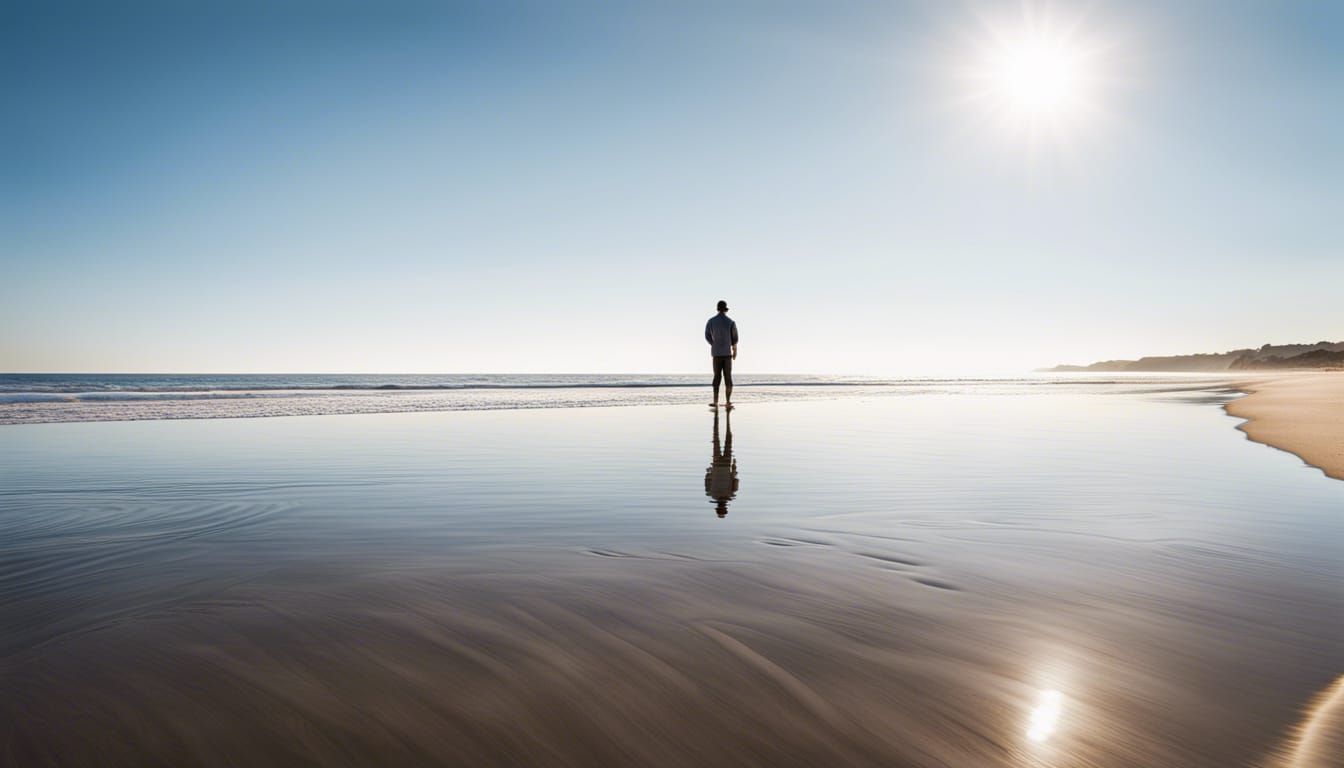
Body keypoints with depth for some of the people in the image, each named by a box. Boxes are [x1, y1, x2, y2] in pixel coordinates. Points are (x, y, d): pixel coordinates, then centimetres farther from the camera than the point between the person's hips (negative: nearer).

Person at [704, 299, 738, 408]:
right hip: (727, 353, -1)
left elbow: (707, 336, 3)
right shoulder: (731, 322, -7)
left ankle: (716, 401, -3)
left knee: (717, 377, 5)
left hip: (717, 353, 1)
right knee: (728, 377, 4)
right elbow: (735, 339, -2)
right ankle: (728, 401, 1)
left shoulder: (711, 321, -3)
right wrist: (735, 351, 15)